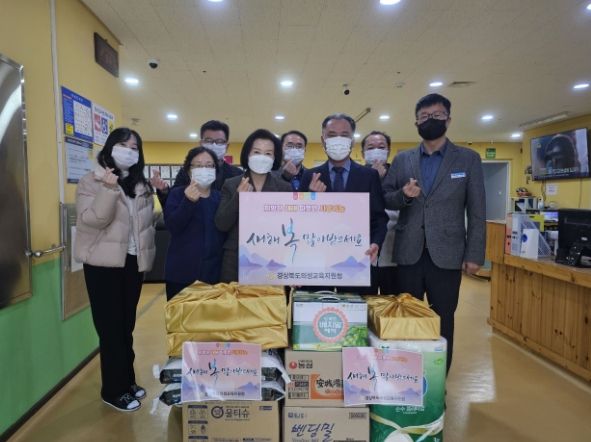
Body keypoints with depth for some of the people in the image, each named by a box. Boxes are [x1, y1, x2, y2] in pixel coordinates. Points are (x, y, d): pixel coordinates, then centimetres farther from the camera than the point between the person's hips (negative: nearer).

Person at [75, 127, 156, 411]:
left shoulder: (141, 185, 11)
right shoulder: (91, 181, -5)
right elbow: (91, 220, -18)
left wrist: (147, 254, 10)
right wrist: (109, 190, -30)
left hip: (133, 262, 5)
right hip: (104, 264, -5)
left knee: (127, 325, 15)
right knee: (110, 327, 2)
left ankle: (126, 381, 29)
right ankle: (114, 390, 15)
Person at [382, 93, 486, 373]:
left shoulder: (468, 159, 4)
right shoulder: (402, 160, 9)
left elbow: (477, 212, 0)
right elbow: (384, 201, 7)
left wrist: (475, 254, -5)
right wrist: (403, 194, -14)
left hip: (446, 255, -1)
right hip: (409, 253, 2)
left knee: (443, 322, 9)